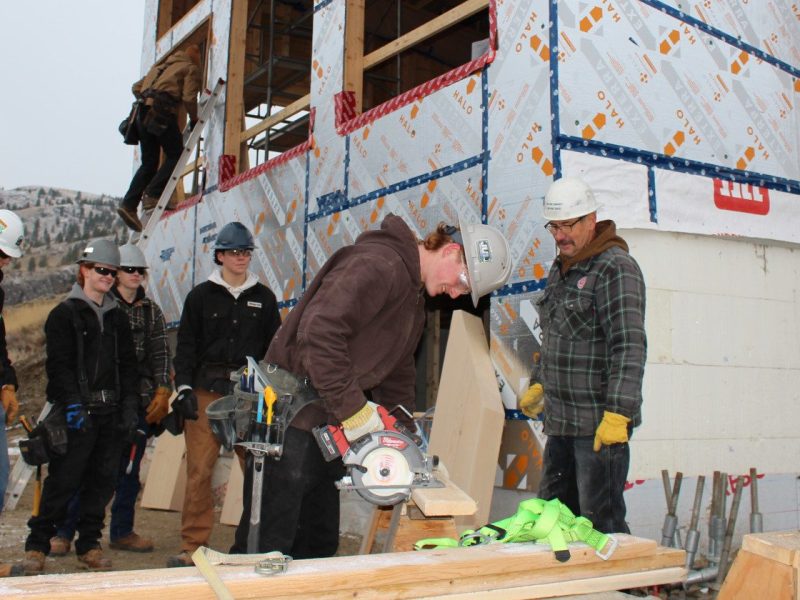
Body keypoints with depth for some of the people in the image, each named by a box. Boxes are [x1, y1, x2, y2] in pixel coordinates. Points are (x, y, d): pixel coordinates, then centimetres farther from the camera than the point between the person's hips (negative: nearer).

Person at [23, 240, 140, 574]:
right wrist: (73, 404, -19)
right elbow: (59, 365, -9)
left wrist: (129, 406, 6)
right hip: (77, 413, -5)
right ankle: (37, 545, 8)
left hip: (111, 412, 5)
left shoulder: (117, 318, 17)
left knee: (102, 481, 7)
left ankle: (89, 544, 17)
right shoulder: (64, 314, 0)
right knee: (63, 480, -5)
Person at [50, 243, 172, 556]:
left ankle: (122, 531, 18)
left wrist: (162, 392, 2)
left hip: (139, 401, 4)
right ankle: (63, 532, 6)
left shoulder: (151, 311, 14)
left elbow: (160, 355, 11)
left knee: (128, 468, 7)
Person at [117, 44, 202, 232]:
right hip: (162, 112, -7)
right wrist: (194, 120, 9)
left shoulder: (162, 65, 32)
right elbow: (189, 98, -3)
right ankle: (152, 195, -14)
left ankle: (129, 204, -4)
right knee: (175, 155, 0)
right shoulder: (191, 68, 10)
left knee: (149, 162, 7)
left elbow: (136, 87, 29)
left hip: (143, 114, 7)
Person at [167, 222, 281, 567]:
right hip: (208, 392, -1)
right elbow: (186, 345, 6)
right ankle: (193, 547, 5)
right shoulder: (201, 296, 10)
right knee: (199, 470, -4)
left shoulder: (264, 298, 14)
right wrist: (184, 387, -5)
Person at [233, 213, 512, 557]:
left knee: (320, 541, 17)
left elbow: (397, 375, 21)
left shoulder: (415, 302, 16)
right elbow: (318, 331, -30)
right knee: (270, 542, -2)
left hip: (328, 424, 10)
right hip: (291, 417, -10)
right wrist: (352, 406, -26)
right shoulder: (380, 264, -18)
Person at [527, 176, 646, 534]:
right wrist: (540, 383, 27)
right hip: (561, 422, 9)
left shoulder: (615, 267, -13)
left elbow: (629, 347, -21)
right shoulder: (561, 269, 16)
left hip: (600, 423, -9)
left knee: (601, 521, -4)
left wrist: (617, 413, -25)